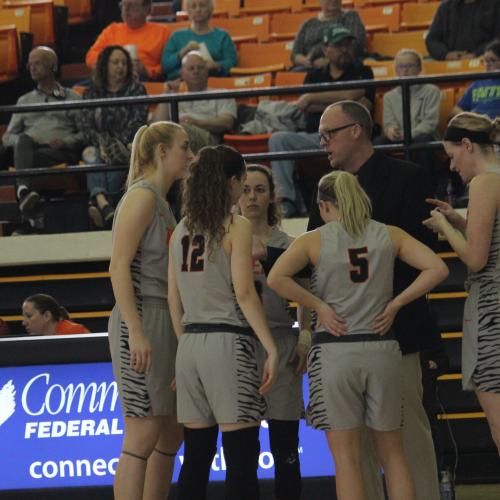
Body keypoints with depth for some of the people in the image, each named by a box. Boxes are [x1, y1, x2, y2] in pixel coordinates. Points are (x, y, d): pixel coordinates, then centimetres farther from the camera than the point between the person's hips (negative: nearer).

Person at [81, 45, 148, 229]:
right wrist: (101, 145, -13)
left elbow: (138, 122, 1)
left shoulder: (136, 89, 15)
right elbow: (86, 125, 6)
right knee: (96, 157, -34)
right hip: (100, 145, 1)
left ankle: (98, 201, -54)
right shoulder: (91, 93, 18)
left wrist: (120, 144, -14)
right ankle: (101, 200, -60)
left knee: (116, 158, -35)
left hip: (128, 146, -1)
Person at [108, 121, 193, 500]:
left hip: (165, 324, 10)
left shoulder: (162, 204, 19)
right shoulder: (142, 196, -8)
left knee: (170, 436, 10)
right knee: (143, 434, -11)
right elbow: (119, 266, -17)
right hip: (142, 321, -10)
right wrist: (136, 331, -24)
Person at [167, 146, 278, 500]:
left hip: (190, 342, 7)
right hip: (227, 341, -7)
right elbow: (244, 293, -12)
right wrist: (271, 349, -13)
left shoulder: (181, 231, 13)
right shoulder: (236, 227, -5)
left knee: (196, 457, 9)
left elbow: (174, 299, 13)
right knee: (242, 456, -6)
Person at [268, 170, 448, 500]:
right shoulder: (390, 235, 7)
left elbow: (276, 278, -16)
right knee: (392, 454, 11)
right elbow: (437, 268, -2)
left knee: (347, 458, 1)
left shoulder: (315, 240, -1)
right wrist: (394, 304, 2)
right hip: (382, 349, 3)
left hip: (335, 350, -2)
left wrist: (319, 306, -6)